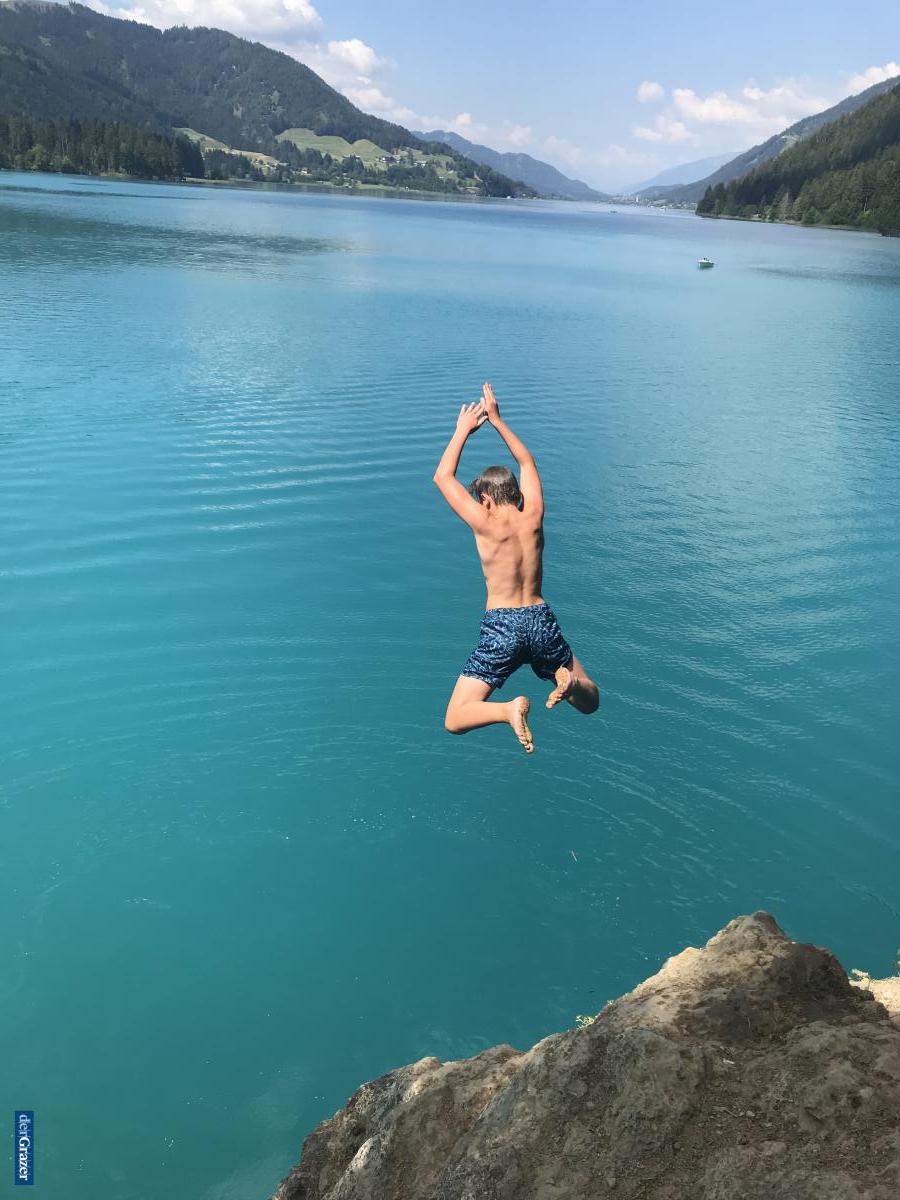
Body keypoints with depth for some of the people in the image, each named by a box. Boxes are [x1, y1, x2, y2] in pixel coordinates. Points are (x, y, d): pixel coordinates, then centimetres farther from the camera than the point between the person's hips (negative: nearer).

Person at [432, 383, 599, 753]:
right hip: (541, 622, 4)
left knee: (455, 720, 4)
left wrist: (463, 430, 14)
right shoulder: (533, 516, 4)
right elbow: (527, 462, 21)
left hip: (501, 627, -4)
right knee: (588, 700, 22)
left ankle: (509, 708, -26)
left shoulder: (485, 523, -7)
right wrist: (497, 421, 26)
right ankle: (569, 681, -14)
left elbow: (443, 477, 5)